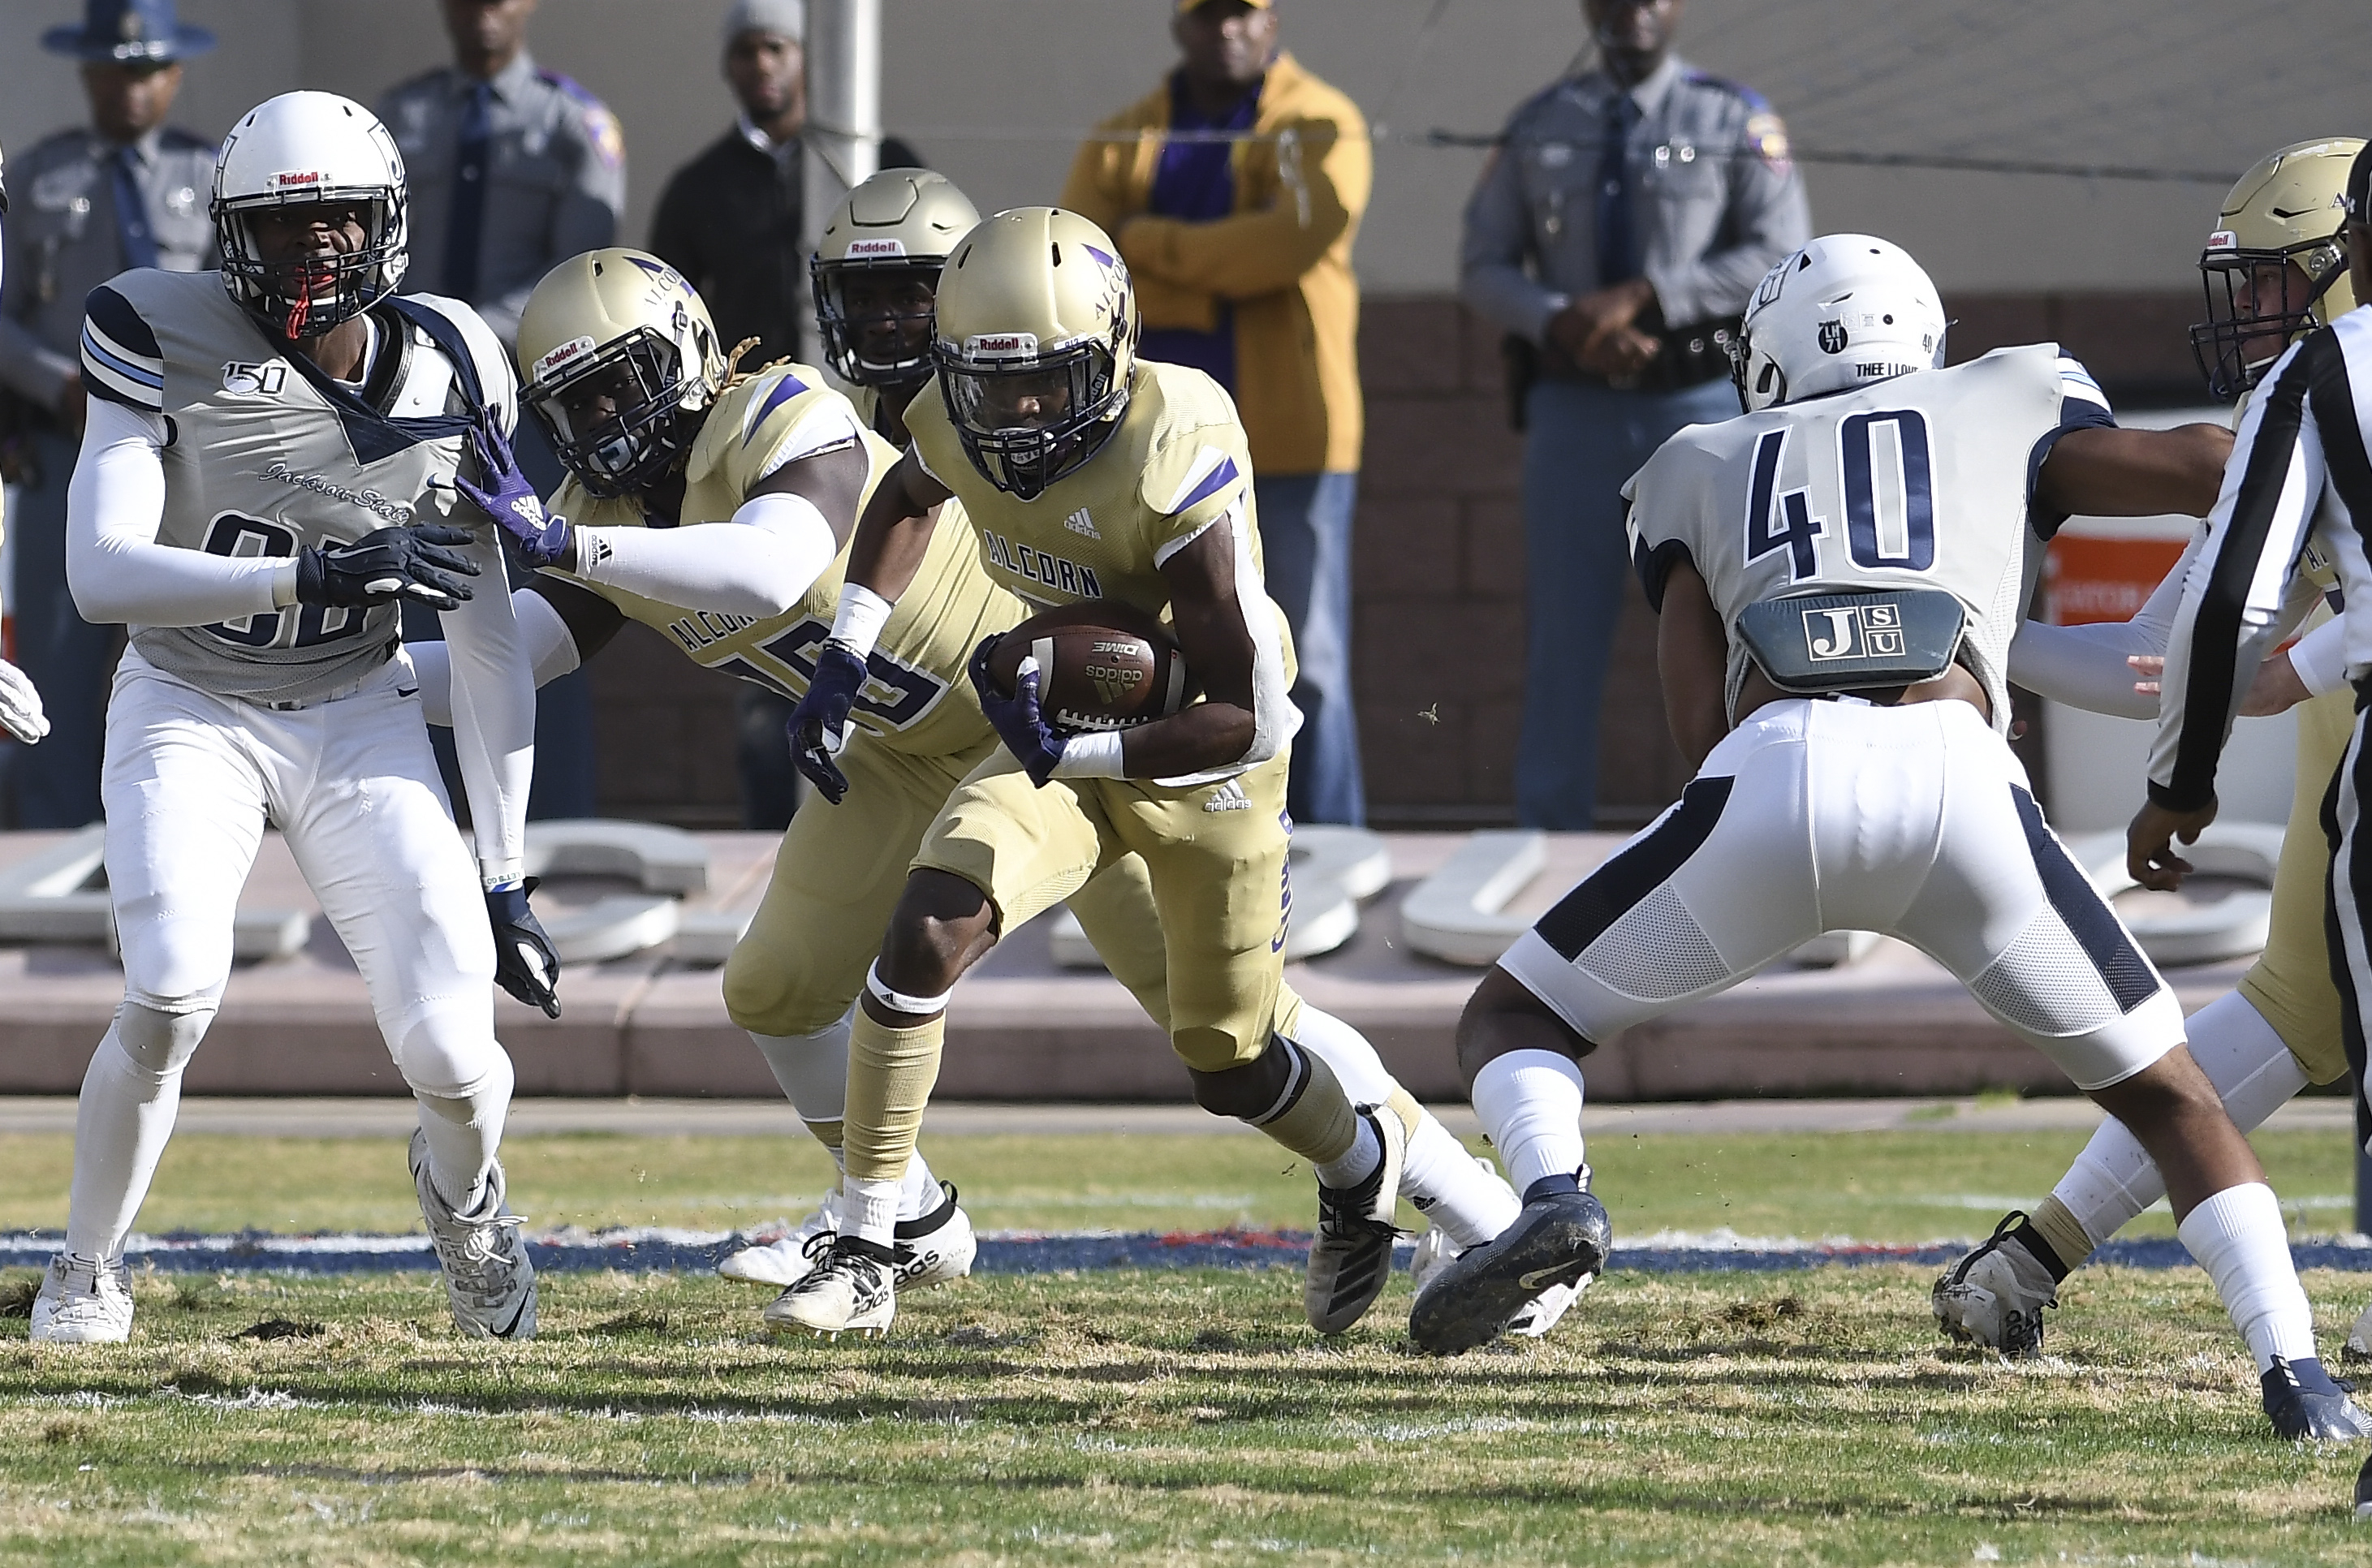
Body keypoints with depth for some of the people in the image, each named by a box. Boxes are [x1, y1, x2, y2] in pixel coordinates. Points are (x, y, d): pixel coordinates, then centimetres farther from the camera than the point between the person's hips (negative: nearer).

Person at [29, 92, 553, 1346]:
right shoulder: (171, 343, -17)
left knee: (450, 1045, -13)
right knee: (172, 997, -26)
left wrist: (502, 879, -3)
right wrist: (318, 573, -38)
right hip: (188, 712, -2)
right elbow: (100, 574, -28)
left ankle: (463, 1189, 26)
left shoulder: (448, 375, -8)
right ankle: (86, 1272, 2)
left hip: (356, 721, 2)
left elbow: (489, 648, -2)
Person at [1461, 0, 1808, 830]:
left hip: (1702, 401, -2)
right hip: (1575, 409, 2)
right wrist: (1561, 324, -15)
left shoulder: (1737, 121, 0)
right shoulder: (1538, 129, 7)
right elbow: (1483, 269, 5)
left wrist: (1642, 295, -18)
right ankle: (1551, 831, 8)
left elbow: (1780, 256, -10)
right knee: (1562, 632, 3)